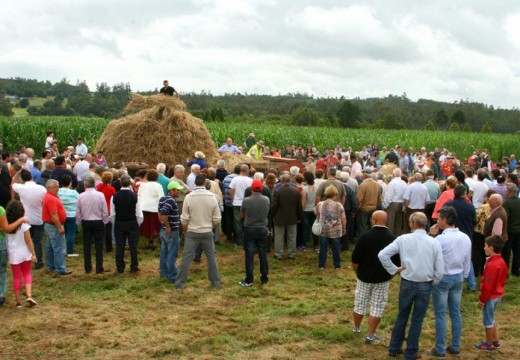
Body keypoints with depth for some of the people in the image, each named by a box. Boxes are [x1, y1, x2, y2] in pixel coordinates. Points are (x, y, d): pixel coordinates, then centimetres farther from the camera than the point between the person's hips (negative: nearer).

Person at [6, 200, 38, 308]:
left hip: (13, 255, 1)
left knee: (16, 277, 11)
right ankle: (29, 296, 1)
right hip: (25, 254, -1)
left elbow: (5, 240, -4)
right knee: (27, 274, 18)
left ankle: (18, 301, 15)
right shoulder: (23, 224, -12)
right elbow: (28, 241, -11)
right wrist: (33, 254, -6)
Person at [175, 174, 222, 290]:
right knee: (211, 257, 13)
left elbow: (184, 219, -8)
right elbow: (217, 218, -3)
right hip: (207, 232, 1)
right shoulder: (212, 197, -7)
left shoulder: (189, 197, -12)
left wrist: (184, 230, 10)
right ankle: (216, 283, 19)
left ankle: (179, 284, 10)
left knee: (187, 258, 5)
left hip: (192, 232, -1)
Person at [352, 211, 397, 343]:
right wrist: (390, 275, 12)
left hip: (364, 277, 1)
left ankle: (356, 328, 36)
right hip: (383, 279, 0)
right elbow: (397, 263, -4)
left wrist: (358, 273, 10)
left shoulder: (364, 236, -13)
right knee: (377, 307, 8)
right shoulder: (393, 239, -9)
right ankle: (370, 336, 11)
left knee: (360, 304, 17)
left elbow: (355, 260, -8)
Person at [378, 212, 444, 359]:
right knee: (417, 320, 12)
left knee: (402, 317, 19)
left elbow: (382, 255, -12)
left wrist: (394, 270, -2)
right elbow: (440, 270, -8)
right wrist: (433, 284, 8)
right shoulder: (434, 242, -8)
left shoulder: (403, 239, -8)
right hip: (425, 285, -1)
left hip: (407, 283, 1)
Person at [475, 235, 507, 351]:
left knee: (488, 320, 6)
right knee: (491, 318, 22)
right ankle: (495, 341, 32)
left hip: (491, 296, -9)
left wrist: (482, 300, -14)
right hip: (498, 294, 9)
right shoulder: (501, 261, 2)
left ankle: (489, 344, 18)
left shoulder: (491, 265, -27)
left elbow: (487, 286, -24)